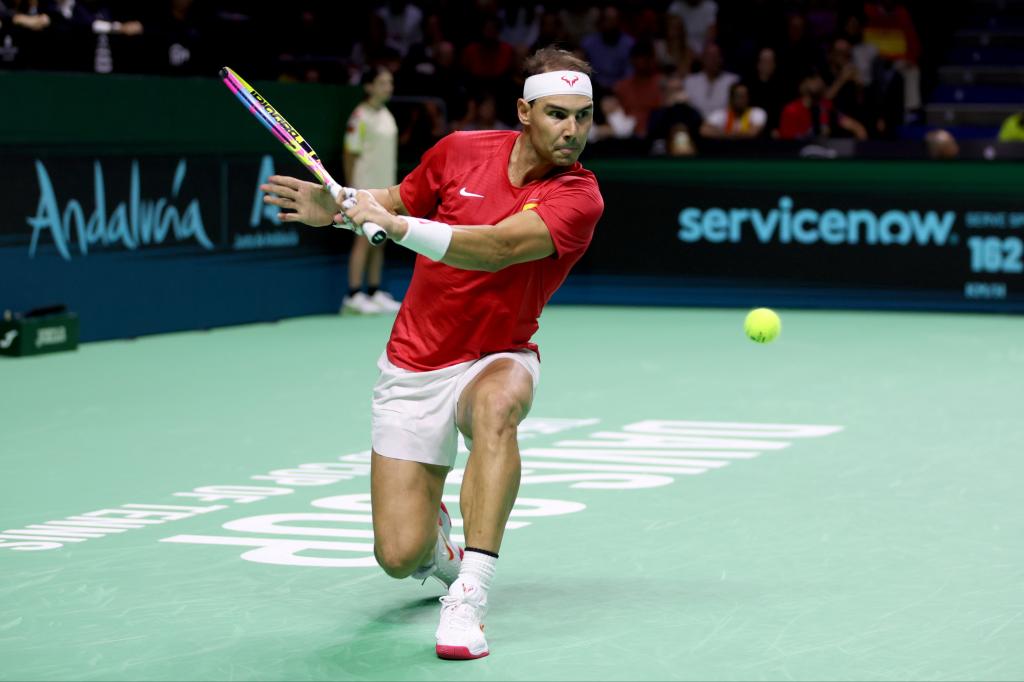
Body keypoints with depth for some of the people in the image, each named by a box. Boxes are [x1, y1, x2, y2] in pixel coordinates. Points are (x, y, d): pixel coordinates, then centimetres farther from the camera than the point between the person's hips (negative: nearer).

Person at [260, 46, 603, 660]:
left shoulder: (578, 196, -16)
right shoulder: (460, 151, -5)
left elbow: (498, 247, -33)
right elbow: (400, 200, 16)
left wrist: (398, 226, -40)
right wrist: (339, 206, -4)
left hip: (497, 360, -2)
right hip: (415, 364, 2)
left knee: (496, 404, -42)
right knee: (400, 556, -7)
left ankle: (469, 597, -38)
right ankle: (436, 537, 34)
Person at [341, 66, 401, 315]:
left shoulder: (387, 116, 13)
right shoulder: (360, 117, -10)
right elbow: (350, 155, -10)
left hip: (384, 189, 8)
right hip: (366, 189, -8)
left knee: (380, 242, 8)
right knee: (365, 240, -10)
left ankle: (374, 292, 13)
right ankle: (354, 296, -9)